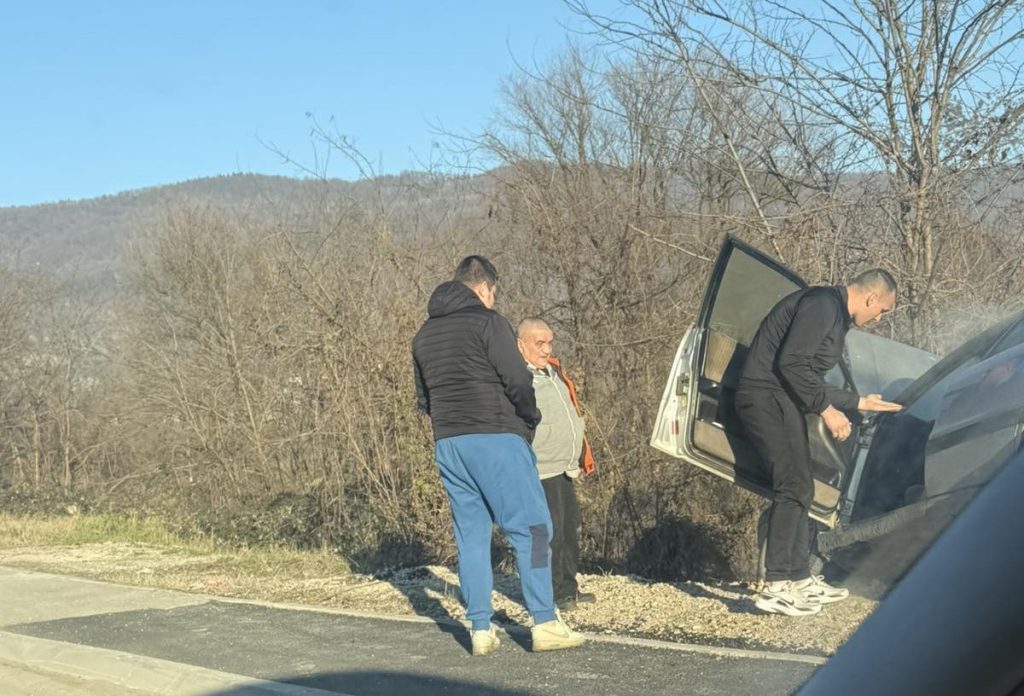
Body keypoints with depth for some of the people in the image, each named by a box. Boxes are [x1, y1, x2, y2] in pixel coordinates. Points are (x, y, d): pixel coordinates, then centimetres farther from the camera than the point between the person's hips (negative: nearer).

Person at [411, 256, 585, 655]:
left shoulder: (425, 334, 17)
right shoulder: (486, 322, -6)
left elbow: (423, 397, 18)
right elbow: (517, 381, -11)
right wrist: (530, 420, 5)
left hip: (446, 444, 7)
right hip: (494, 438, -7)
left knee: (470, 534, 10)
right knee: (530, 527, -2)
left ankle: (480, 629, 8)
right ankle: (545, 623, -5)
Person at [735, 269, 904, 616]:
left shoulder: (836, 316, 21)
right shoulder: (822, 304, -12)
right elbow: (791, 362, -22)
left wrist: (859, 402, 31)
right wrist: (827, 409, -16)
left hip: (780, 401, 11)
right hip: (767, 396, -11)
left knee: (798, 491, 14)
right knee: (794, 489, -14)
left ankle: (801, 580, 22)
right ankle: (776, 588, -15)